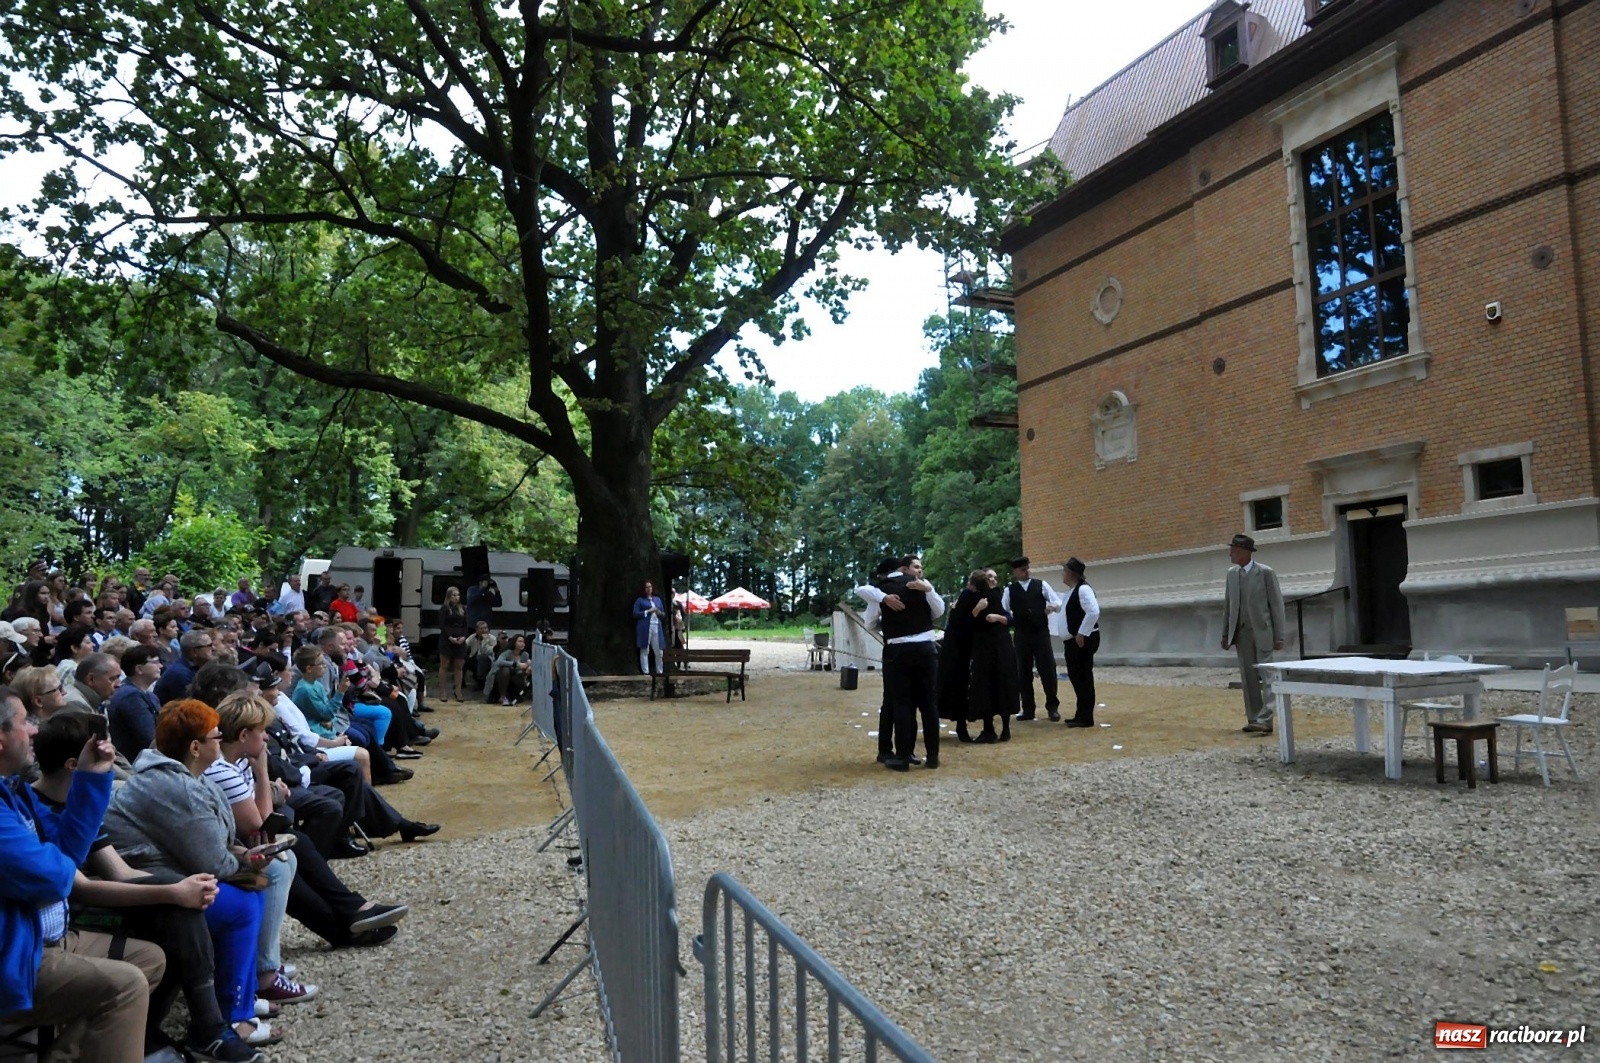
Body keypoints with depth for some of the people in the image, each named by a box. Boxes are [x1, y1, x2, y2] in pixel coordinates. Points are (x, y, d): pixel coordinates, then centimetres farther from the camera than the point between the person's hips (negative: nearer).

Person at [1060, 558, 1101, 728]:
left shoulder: (1083, 589, -17)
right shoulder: (1071, 590, 14)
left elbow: (1093, 612, -26)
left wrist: (1081, 634, -23)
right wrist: (1067, 636, 18)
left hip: (1084, 639, -10)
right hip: (1073, 639, 10)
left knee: (1083, 676, -6)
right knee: (1075, 675, 13)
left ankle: (1085, 717, -1)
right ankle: (1081, 714, 21)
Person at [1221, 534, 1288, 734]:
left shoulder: (1265, 573, -7)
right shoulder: (1231, 573, 9)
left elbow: (1276, 604, -6)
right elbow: (1227, 604, 13)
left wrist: (1279, 636, -9)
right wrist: (1225, 633, 10)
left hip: (1261, 632, -5)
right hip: (1241, 632, 5)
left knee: (1266, 675, -4)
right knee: (1248, 677, 6)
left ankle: (1265, 719, -4)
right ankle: (1253, 719, 11)